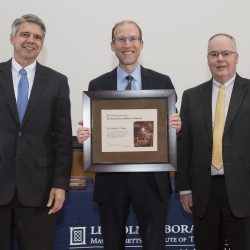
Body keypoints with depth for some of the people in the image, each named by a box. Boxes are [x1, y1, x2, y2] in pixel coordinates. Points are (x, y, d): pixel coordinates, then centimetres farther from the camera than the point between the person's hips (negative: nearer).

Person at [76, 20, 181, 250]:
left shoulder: (162, 82, 3)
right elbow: (93, 129, 6)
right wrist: (84, 135, -16)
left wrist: (176, 127, -17)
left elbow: (171, 126, 5)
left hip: (151, 178, -1)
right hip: (110, 179, 1)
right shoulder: (97, 85, 4)